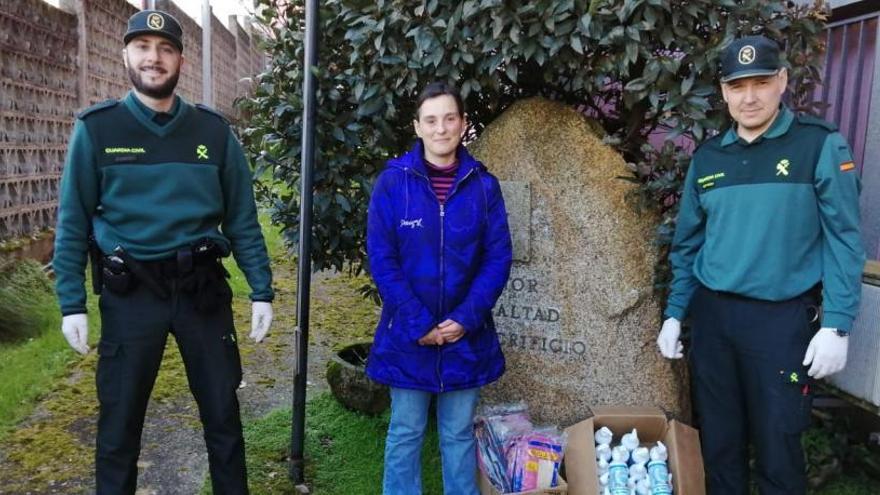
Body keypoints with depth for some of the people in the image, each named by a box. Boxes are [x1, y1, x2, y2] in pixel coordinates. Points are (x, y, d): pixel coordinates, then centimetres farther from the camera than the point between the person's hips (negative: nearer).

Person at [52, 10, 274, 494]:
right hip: (130, 293, -1)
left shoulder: (213, 129, 2)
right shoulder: (96, 128, -1)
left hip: (202, 289, 1)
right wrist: (72, 303, -4)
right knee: (119, 421, 12)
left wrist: (261, 292, -1)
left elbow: (242, 217, 3)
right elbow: (73, 222, 0)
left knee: (223, 413, 13)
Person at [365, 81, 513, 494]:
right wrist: (419, 324, -13)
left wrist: (465, 319, -12)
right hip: (407, 334, -1)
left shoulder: (484, 186, -1)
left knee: (459, 434, 15)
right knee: (405, 433, 11)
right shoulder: (393, 181, -7)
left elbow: (498, 258, -1)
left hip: (466, 334, 2)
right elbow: (381, 260, -8)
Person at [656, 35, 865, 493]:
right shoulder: (707, 156, 6)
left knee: (777, 444, 7)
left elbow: (844, 238, -8)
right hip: (711, 314, 4)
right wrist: (674, 313, 9)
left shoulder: (821, 145, -5)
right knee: (717, 438, 15)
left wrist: (836, 325, -13)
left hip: (782, 317, -3)